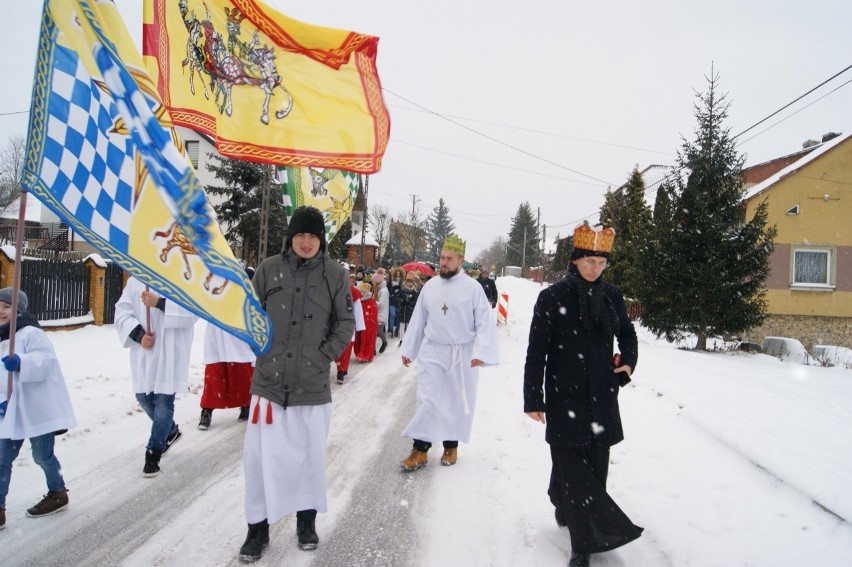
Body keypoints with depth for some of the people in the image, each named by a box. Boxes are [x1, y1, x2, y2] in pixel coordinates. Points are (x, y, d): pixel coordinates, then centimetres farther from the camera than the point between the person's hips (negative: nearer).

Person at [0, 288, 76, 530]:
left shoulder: (31, 333, -14)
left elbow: (46, 361, -26)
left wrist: (20, 363, -43)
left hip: (39, 409, -8)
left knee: (42, 455, 7)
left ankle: (58, 493, 29)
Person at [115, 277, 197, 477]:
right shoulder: (135, 280, 9)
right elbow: (122, 311, 3)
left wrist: (159, 303, -23)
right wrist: (138, 334, -12)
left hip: (171, 352, -5)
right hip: (143, 351, 5)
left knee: (164, 401, -3)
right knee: (143, 397, 15)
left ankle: (153, 453, 12)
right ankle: (170, 431, 40)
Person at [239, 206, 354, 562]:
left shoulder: (334, 274, -2)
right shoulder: (269, 269, 0)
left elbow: (345, 323, 3)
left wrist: (324, 355, -5)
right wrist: (262, 351, 1)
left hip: (313, 383, 0)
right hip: (268, 379, 1)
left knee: (310, 452, 10)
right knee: (260, 454, 3)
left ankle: (307, 518, 31)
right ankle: (258, 526, 21)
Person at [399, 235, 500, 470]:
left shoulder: (473, 287, -8)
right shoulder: (430, 286, 4)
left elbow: (485, 322, -10)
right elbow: (418, 320, 10)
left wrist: (481, 351, -20)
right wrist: (408, 349, 12)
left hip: (463, 355, -2)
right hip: (432, 351, 2)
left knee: (458, 402, 10)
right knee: (427, 401, 0)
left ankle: (451, 446, 27)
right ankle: (420, 450, 7)